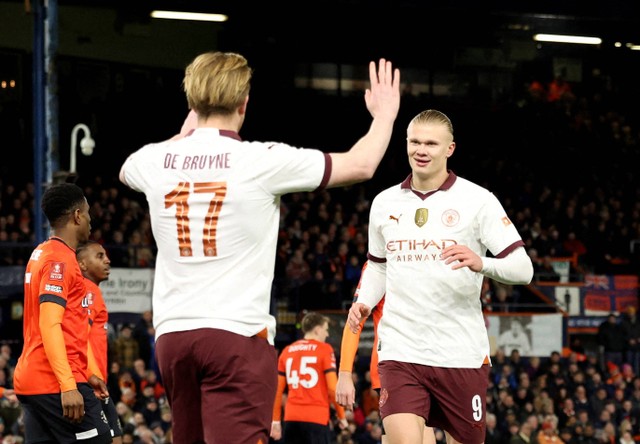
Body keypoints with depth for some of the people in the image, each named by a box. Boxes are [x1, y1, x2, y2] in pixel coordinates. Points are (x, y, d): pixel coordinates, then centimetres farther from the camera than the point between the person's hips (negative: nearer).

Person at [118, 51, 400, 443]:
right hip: (238, 334, -5)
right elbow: (361, 165, 3)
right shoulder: (264, 161, -8)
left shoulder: (157, 160, 5)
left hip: (172, 334, 5)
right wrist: (385, 115, 21)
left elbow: (126, 171, 34)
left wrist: (185, 132, 45)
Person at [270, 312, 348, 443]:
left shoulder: (287, 351, 13)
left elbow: (277, 390, 11)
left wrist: (276, 421, 16)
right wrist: (341, 416, 4)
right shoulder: (324, 349, -1)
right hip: (317, 417, -5)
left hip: (291, 418, 5)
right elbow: (333, 388, -7)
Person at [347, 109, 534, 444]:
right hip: (401, 350, 1)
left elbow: (523, 269, -7)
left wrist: (481, 263, -27)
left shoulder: (477, 200, -3)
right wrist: (364, 302, 5)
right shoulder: (385, 203, 9)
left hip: (462, 355, -1)